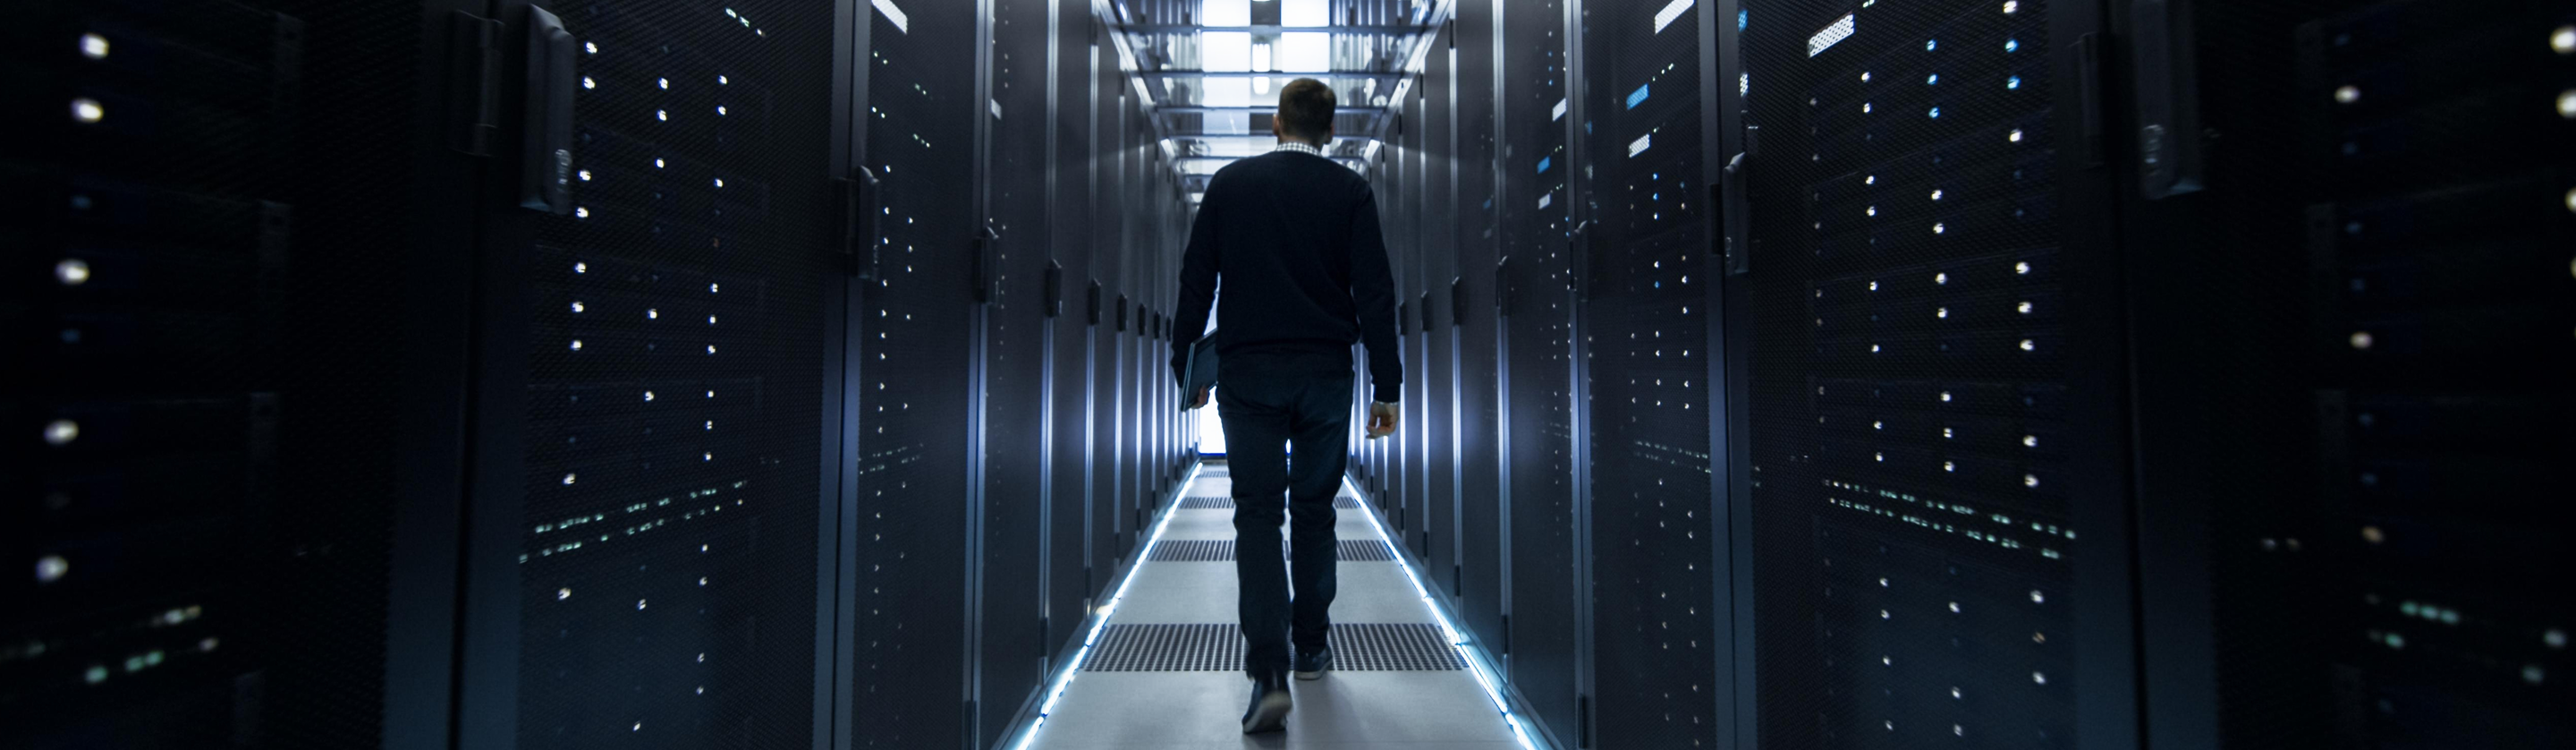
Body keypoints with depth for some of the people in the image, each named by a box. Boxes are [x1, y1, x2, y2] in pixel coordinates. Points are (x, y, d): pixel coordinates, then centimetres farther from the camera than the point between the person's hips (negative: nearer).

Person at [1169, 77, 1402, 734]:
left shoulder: (1229, 183, 3)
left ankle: (1269, 672, -12)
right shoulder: (1350, 190, 0)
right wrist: (1387, 387, -1)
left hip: (1246, 376, 0)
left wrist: (1188, 367, 13)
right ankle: (1311, 648, 27)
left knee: (1257, 515, 0)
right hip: (1324, 377, 1)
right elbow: (1374, 294, -5)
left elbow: (1195, 282, 4)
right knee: (1314, 511, 15)